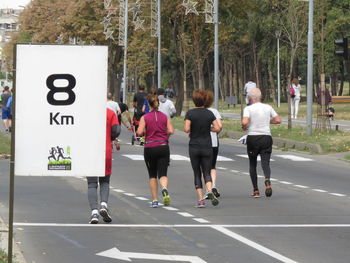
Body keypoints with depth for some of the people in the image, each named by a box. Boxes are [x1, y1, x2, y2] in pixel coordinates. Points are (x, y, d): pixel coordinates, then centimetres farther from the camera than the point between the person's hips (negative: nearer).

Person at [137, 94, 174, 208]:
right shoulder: (165, 117, 3)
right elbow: (171, 131, -6)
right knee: (162, 173, 0)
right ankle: (165, 189, -32)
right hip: (163, 147, 1)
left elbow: (139, 132, -12)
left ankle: (155, 200, 10)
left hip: (149, 148, -1)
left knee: (152, 175, 13)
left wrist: (145, 132, 10)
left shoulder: (145, 118, -3)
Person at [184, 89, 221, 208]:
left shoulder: (190, 113, -7)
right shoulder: (209, 113, 0)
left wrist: (190, 132, 5)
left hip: (194, 147, -1)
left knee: (197, 174, 8)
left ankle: (200, 199, 1)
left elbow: (186, 129, -17)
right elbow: (217, 128, -5)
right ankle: (209, 191, -23)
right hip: (207, 147, 1)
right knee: (207, 172, 6)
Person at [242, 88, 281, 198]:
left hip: (253, 138, -2)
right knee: (265, 163, -2)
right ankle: (267, 181, -33)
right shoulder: (268, 108, 6)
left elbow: (244, 122, -20)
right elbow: (278, 120, 7)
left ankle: (256, 190, 12)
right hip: (266, 137, 2)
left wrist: (244, 127, 2)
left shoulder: (248, 109, -6)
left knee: (252, 164, 13)